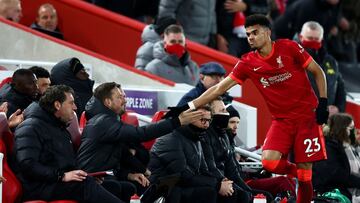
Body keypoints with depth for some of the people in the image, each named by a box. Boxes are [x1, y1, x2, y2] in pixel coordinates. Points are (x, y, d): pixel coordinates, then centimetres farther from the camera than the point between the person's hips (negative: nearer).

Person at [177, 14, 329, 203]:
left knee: (304, 169, -9)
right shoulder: (248, 63, 1)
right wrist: (188, 107, -5)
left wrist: (323, 102, -7)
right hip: (281, 119, 3)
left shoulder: (288, 48, -7)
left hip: (307, 115, -3)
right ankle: (302, 175, 7)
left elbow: (318, 72, 2)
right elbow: (219, 88, 1)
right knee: (269, 161, -20)